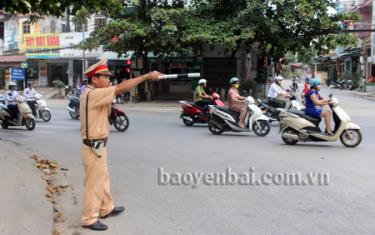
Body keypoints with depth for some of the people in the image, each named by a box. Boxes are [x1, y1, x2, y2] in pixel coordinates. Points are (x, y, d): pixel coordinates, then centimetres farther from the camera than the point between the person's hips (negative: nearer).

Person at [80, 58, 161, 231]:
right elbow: (121, 88, -27)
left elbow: (105, 112, 14)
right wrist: (146, 76, -24)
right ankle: (89, 219, 13)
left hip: (98, 145, 10)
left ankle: (106, 208, 37)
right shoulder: (92, 94, -22)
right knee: (94, 184, 1)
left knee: (103, 179, 22)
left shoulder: (94, 94, 10)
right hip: (94, 147, -10)